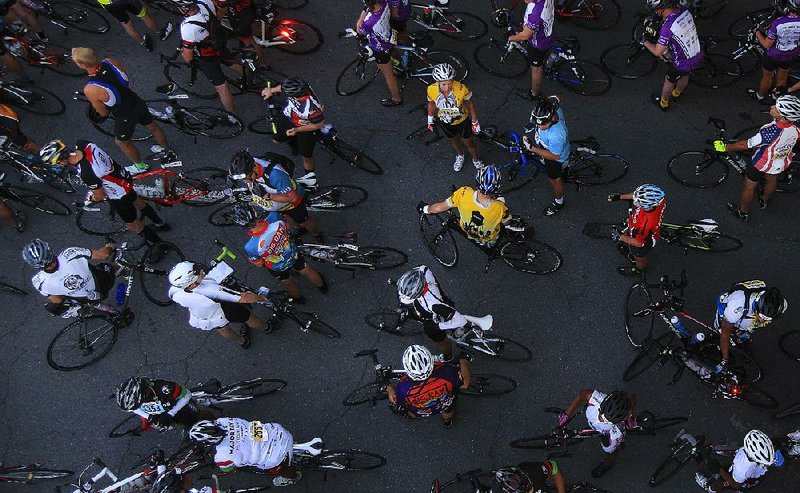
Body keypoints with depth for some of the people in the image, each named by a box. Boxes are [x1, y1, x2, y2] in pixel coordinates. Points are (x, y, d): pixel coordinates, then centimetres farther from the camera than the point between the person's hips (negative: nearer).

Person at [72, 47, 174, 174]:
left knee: (122, 142, 26)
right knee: (153, 127, 31)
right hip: (138, 103, 5)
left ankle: (140, 166, 49)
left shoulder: (90, 90, -32)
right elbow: (128, 80, 1)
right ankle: (167, 150, 57)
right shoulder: (111, 62, -18)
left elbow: (104, 113, -14)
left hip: (126, 117, -5)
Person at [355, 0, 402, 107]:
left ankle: (396, 99, 39)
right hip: (388, 38, 6)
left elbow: (359, 30, -19)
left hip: (380, 50, -6)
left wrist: (365, 10, -21)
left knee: (388, 75, 17)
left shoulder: (369, 23, -42)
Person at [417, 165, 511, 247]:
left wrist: (426, 209, 1)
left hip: (466, 231, 2)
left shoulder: (464, 194, -37)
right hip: (489, 241, -1)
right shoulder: (500, 208, -40)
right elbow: (506, 222, -16)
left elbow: (439, 207, -21)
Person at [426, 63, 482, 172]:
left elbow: (470, 104, -17)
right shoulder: (431, 90, -31)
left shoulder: (461, 89, -37)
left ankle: (476, 160, 54)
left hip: (462, 121, -2)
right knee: (453, 140, 30)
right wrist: (430, 120, 8)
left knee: (468, 142, 22)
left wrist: (475, 122, -5)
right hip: (444, 122, 2)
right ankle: (460, 156, 63)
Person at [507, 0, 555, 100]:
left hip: (537, 44, -7)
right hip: (547, 36, 7)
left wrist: (511, 38, -12)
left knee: (536, 69, 17)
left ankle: (534, 94, 39)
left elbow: (525, 35, -31)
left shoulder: (535, 13, -44)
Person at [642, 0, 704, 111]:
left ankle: (663, 103, 49)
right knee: (685, 76, 34)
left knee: (669, 81, 23)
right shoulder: (684, 11, -10)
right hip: (698, 57, 6)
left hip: (683, 64, -6)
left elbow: (657, 52, -23)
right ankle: (676, 94, 63)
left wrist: (645, 42, -7)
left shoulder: (667, 27, -33)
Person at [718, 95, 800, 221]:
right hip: (782, 163, 6)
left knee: (749, 187, 21)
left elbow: (745, 145, -34)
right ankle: (764, 201, 63)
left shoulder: (770, 132, -45)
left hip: (762, 164, -6)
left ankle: (743, 212, 44)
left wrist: (725, 147, -20)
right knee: (771, 181, 34)